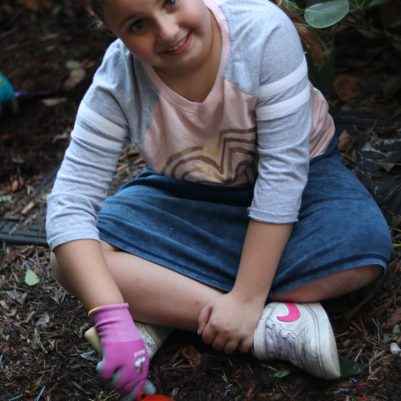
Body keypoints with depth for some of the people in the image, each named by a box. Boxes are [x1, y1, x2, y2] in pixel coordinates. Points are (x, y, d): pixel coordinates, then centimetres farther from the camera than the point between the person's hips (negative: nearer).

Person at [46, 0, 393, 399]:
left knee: (364, 242, -32)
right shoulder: (116, 83, -23)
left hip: (300, 175, -1)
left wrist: (247, 299, -30)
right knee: (72, 262, -22)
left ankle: (162, 311, -22)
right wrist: (113, 320, -38)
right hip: (185, 195, 1)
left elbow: (282, 170, -28)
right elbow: (69, 205, -25)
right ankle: (276, 325, -26)